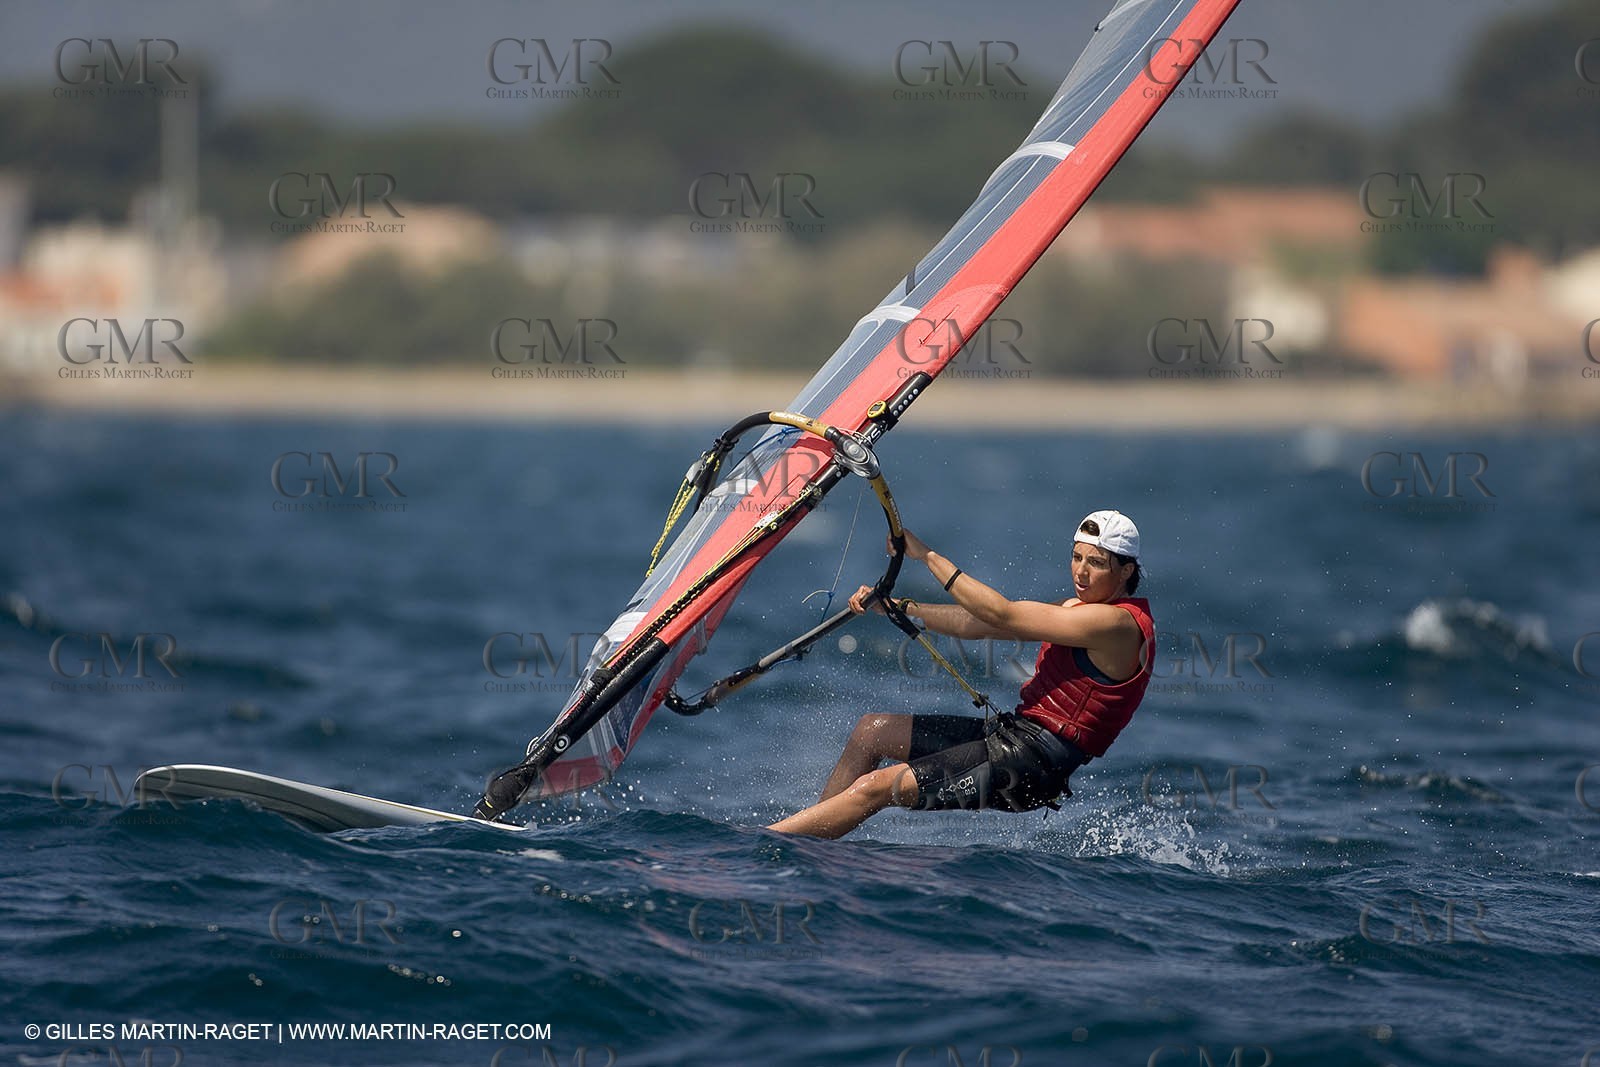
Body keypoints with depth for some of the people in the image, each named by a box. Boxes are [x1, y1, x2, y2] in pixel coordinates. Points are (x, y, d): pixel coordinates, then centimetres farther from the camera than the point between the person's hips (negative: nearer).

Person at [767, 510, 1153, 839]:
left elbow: (1002, 616, -19)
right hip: (1013, 733, 10)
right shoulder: (1079, 609, 14)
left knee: (873, 788, -15)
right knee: (871, 730, 16)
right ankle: (804, 836, 17)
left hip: (1031, 763, -10)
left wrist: (928, 556, -14)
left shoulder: (1118, 623, -17)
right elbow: (976, 625, 13)